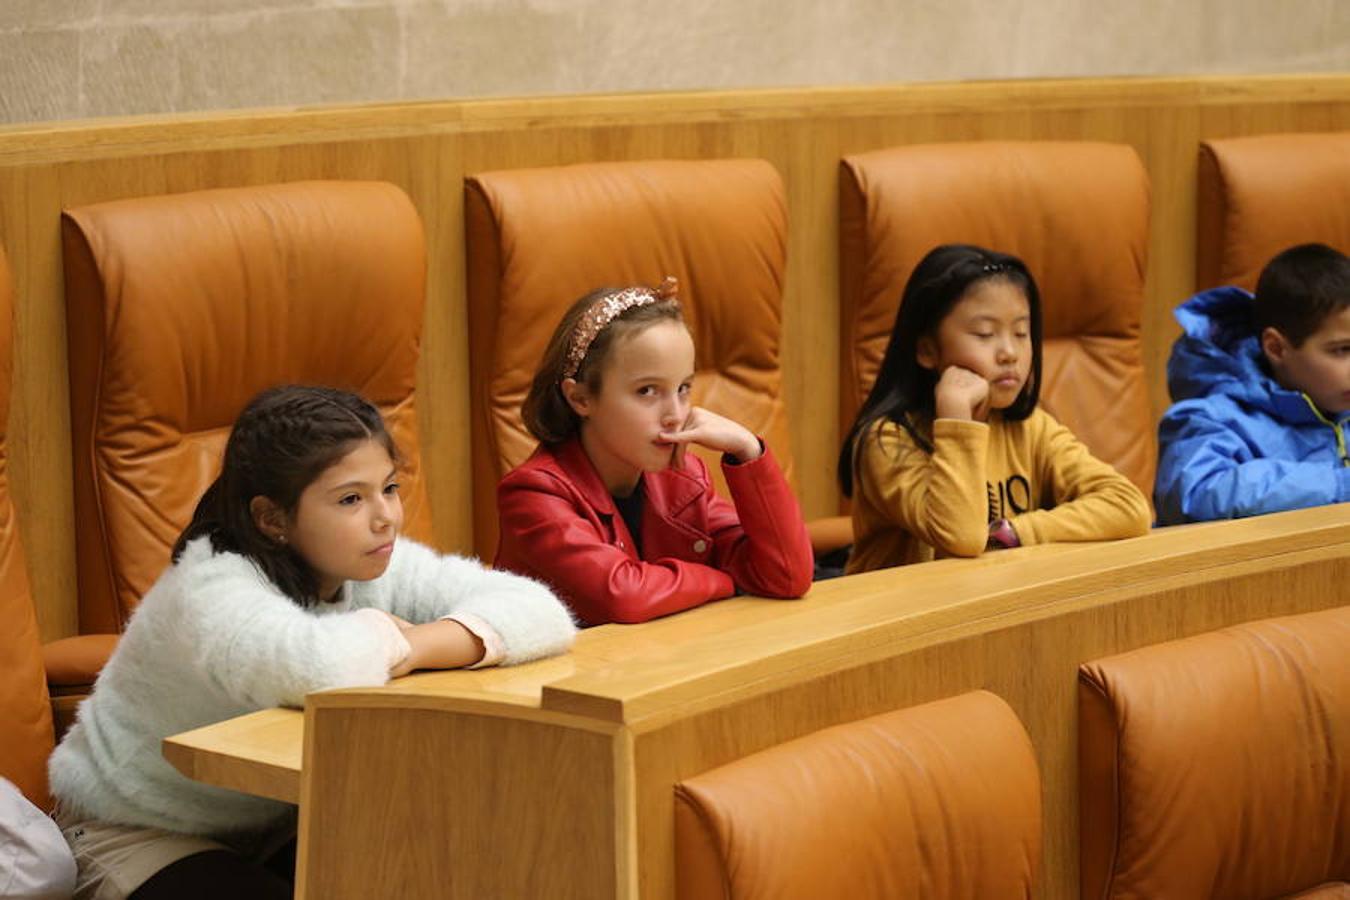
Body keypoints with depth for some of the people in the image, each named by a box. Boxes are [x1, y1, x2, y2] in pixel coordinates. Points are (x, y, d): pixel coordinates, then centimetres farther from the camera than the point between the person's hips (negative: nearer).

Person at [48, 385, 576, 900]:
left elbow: (541, 614, -19)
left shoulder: (381, 564, -11)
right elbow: (316, 668, -52)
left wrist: (399, 645, -32)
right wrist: (390, 642, -31)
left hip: (267, 827, 6)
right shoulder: (212, 589, -31)